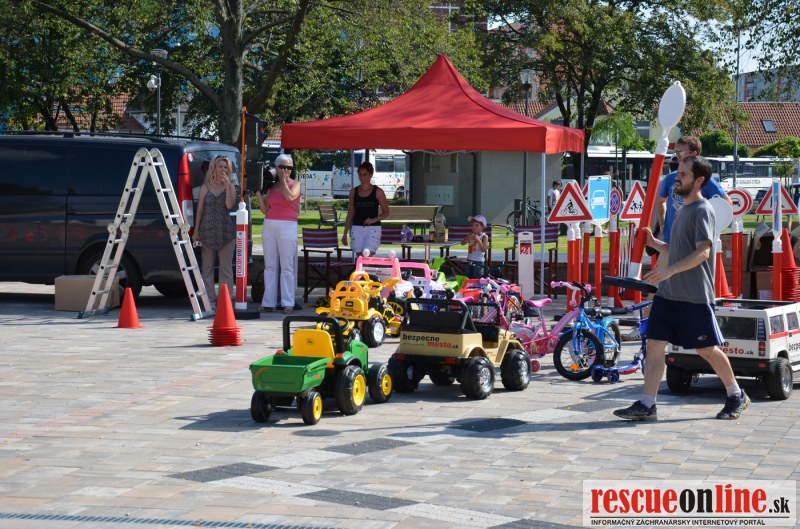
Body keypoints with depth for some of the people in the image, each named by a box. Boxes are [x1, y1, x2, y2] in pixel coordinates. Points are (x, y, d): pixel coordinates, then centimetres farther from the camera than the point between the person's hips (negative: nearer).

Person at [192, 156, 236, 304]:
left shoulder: (230, 186, 6)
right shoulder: (205, 187, 7)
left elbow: (229, 205, -9)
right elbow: (200, 210, 8)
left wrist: (227, 185, -13)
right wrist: (196, 230, 3)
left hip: (226, 231, -1)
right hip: (207, 231, 1)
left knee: (226, 267, 0)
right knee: (207, 267, 3)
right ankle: (210, 298, 9)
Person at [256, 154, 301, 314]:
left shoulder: (295, 184, 6)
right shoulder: (271, 186, 15)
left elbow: (289, 196, -15)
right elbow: (265, 209, 13)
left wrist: (283, 180, -4)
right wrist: (258, 192, 3)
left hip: (288, 226, -4)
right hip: (269, 225, 4)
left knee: (287, 266, -6)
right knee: (269, 266, 3)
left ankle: (288, 303, -6)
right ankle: (268, 302, 5)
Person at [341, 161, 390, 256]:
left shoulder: (378, 192, 0)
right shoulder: (354, 191, 10)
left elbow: (386, 212, 4)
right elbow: (350, 214, 14)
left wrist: (374, 220, -14)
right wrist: (345, 233, 11)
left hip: (373, 229, -4)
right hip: (357, 229, 4)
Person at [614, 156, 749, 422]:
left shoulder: (702, 210, -12)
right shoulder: (682, 210, 16)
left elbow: (702, 252, -23)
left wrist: (669, 270, -32)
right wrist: (655, 243, 8)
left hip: (695, 296, -8)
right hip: (668, 293, 8)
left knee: (706, 349, 4)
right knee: (654, 345, -1)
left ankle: (736, 396, 23)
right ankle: (646, 405, -1)